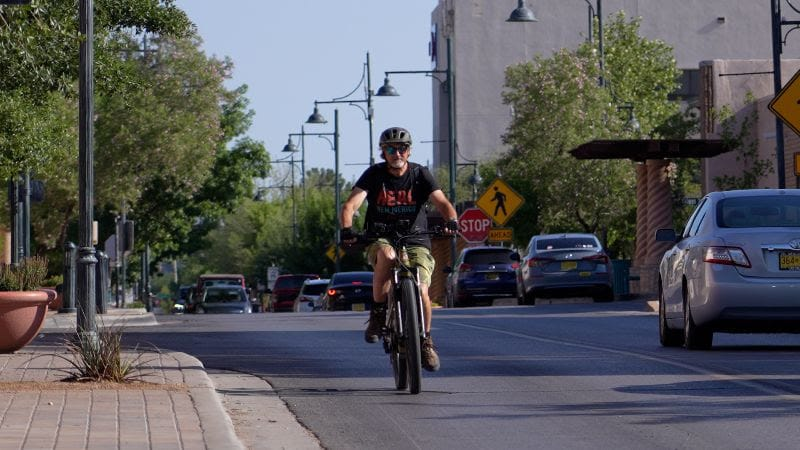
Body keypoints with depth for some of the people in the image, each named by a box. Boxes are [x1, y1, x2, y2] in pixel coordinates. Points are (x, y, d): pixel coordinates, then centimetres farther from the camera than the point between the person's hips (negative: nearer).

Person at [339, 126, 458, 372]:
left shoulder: (420, 174, 0)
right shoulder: (374, 174, -3)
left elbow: (441, 202, -13)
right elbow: (350, 205, -15)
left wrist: (451, 220, -36)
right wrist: (347, 229, -36)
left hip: (415, 241, 1)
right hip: (381, 239, -1)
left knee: (421, 290, -19)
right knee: (387, 255, -37)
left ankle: (426, 340, 6)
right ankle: (377, 314, -20)